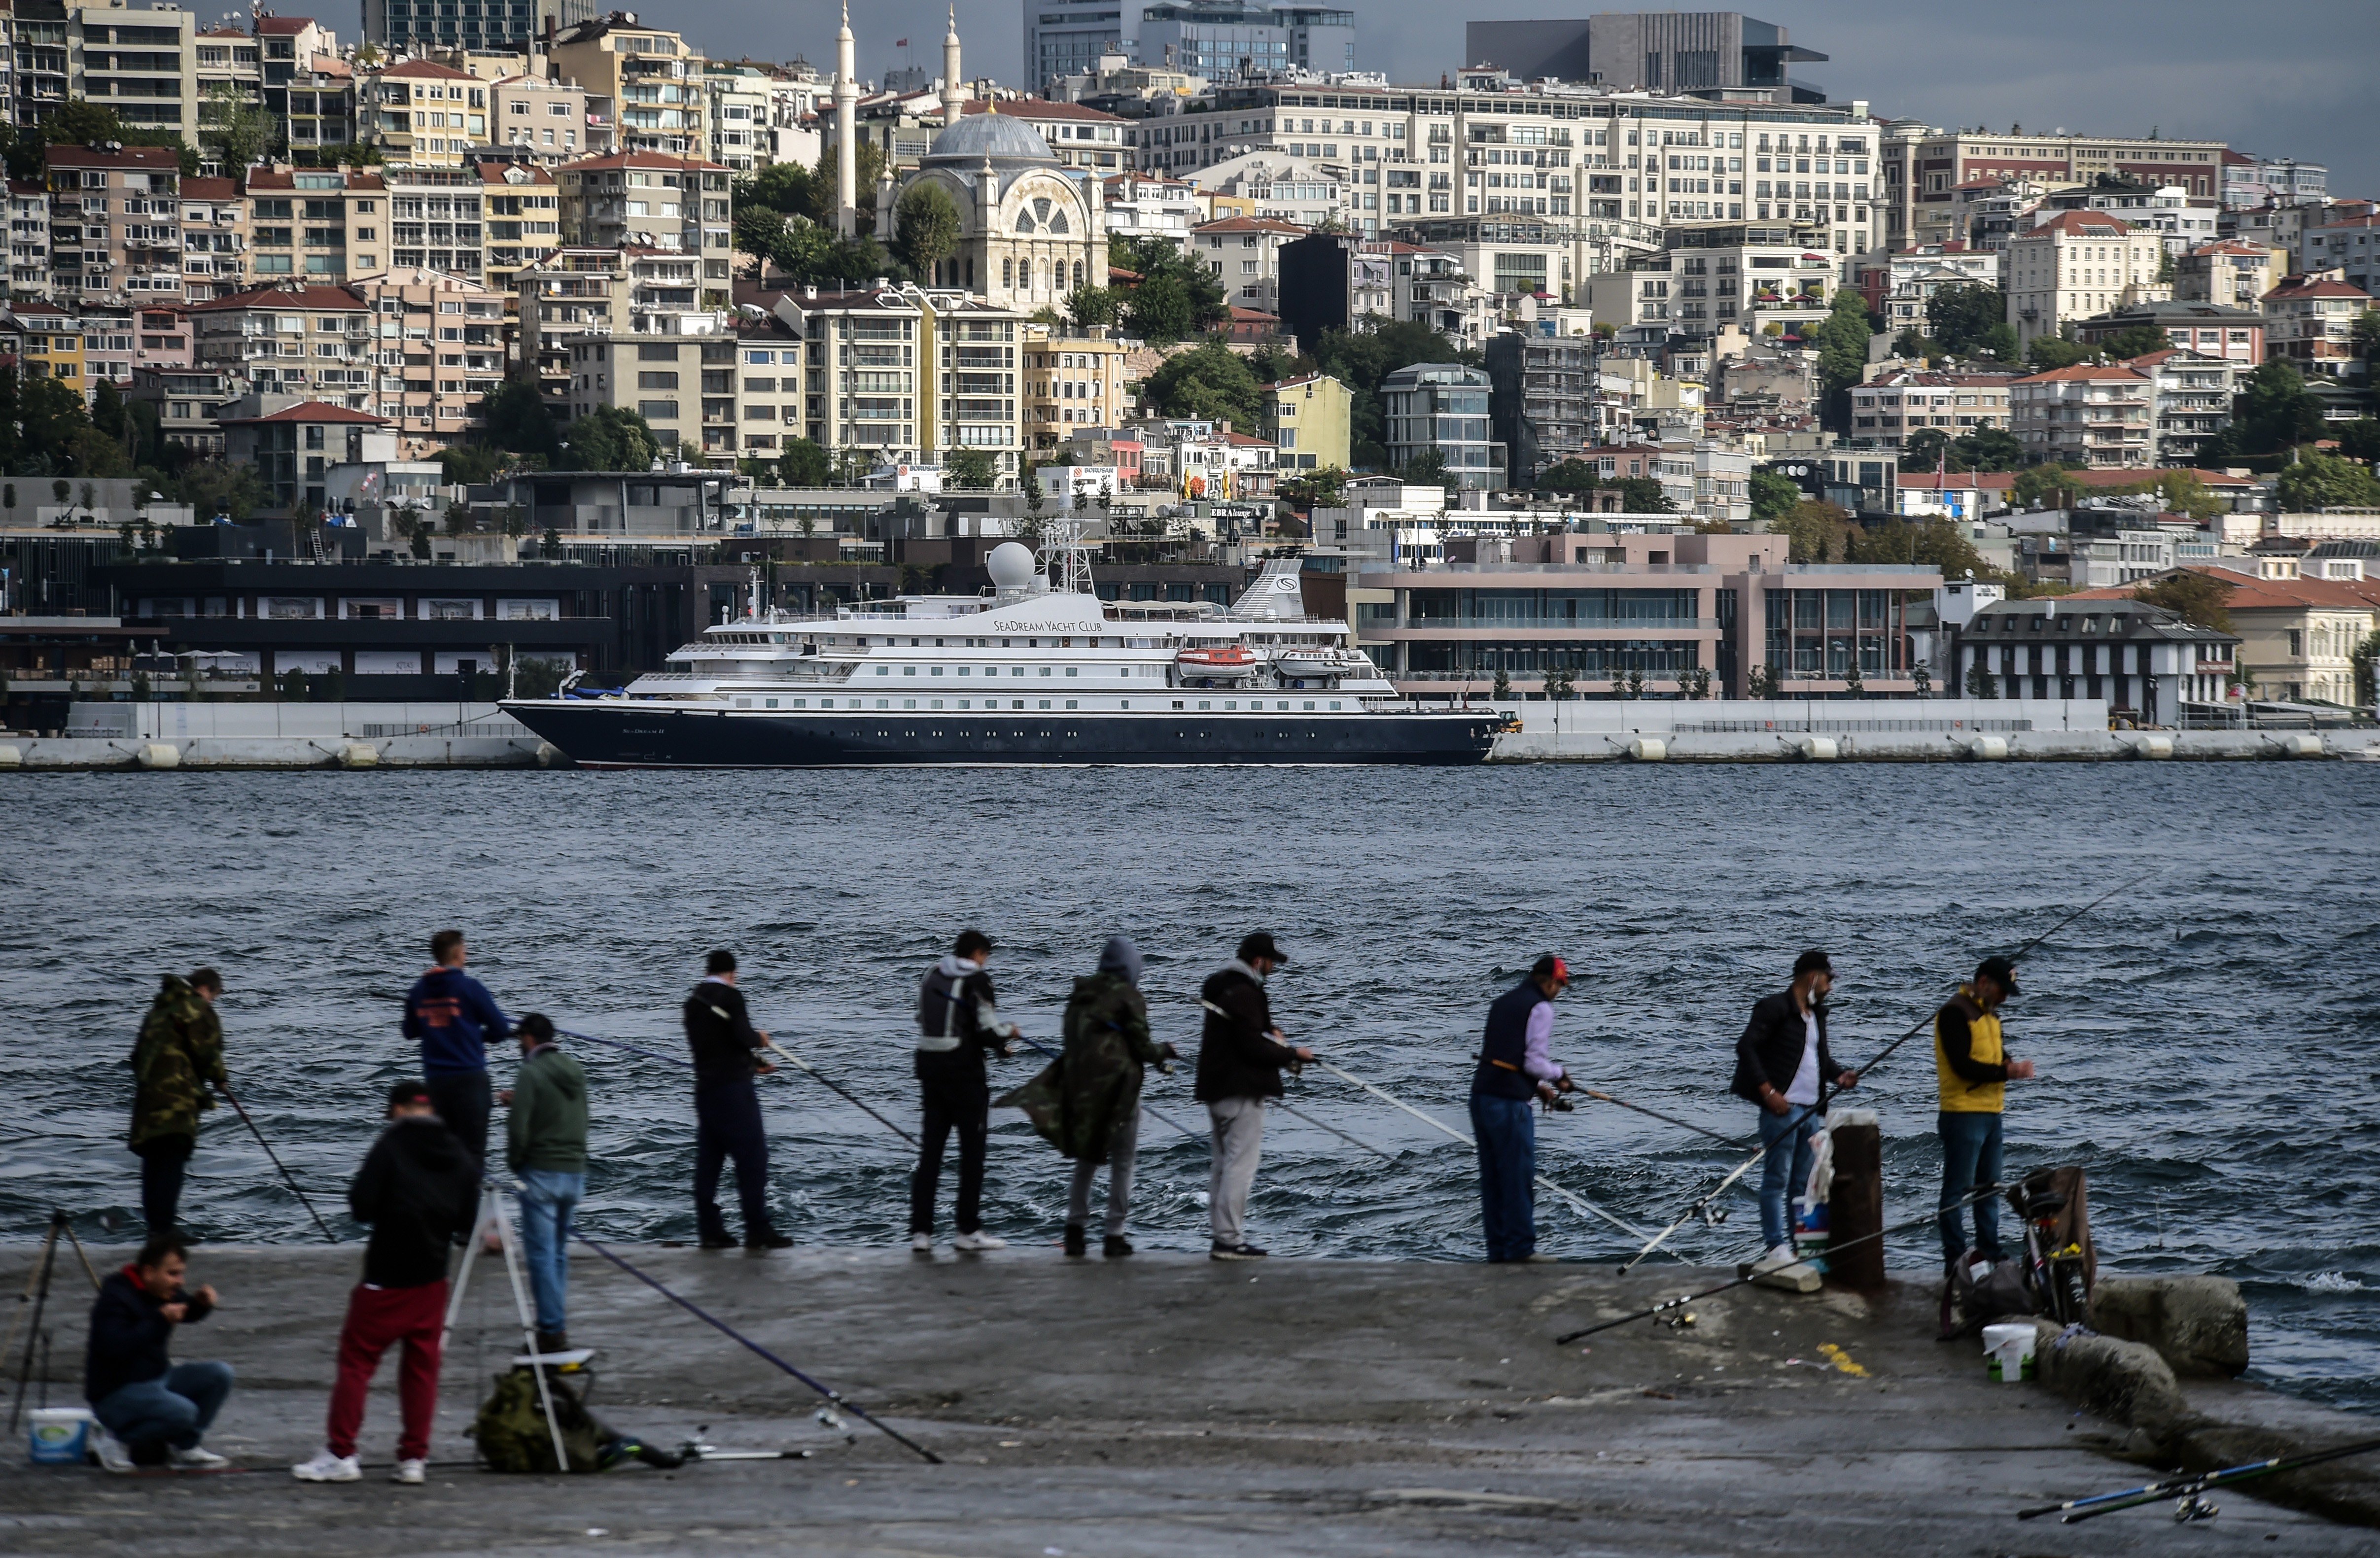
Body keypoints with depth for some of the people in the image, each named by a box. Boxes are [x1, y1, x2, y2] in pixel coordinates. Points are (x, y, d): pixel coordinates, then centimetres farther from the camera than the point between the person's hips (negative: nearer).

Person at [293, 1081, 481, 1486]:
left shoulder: (391, 1146, -10)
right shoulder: (461, 1156, 5)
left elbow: (361, 1206, -14)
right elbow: (468, 1222, 8)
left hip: (386, 1279, -5)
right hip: (432, 1280, 5)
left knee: (356, 1360, 2)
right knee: (422, 1367, 9)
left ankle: (341, 1455, 0)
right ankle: (413, 1458, 8)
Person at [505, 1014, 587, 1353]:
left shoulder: (531, 1073, -12)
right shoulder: (576, 1071, 10)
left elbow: (519, 1128, -17)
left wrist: (514, 1163, 2)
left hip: (541, 1173, -7)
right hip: (575, 1171, 7)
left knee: (541, 1253, -4)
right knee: (559, 1251, 17)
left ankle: (552, 1329, -7)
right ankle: (559, 1322, 18)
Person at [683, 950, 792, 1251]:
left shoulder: (693, 1002, 14)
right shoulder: (730, 996, -9)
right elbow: (743, 1036, -21)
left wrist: (753, 1063, 32)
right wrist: (760, 1039, 3)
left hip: (705, 1088, 7)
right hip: (734, 1087, -7)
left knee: (708, 1160, 7)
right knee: (752, 1158, -4)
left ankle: (710, 1231, 7)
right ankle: (758, 1231, -6)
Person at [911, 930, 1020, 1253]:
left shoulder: (931, 976, 11)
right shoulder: (977, 980, -10)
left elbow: (926, 1022, 14)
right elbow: (987, 1030, -15)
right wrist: (1008, 1033, 9)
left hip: (929, 1066, 6)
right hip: (965, 1072, -6)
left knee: (930, 1151, 7)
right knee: (972, 1151, 4)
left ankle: (920, 1230, 4)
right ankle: (968, 1230, 5)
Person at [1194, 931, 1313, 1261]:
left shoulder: (1222, 986, 15)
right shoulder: (1245, 993, -17)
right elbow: (1253, 1048, -20)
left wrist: (1268, 1034, 13)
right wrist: (1292, 1054, -7)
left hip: (1216, 1088, 10)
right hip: (1242, 1091, -10)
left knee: (1222, 1163, 15)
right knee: (1240, 1165, -9)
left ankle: (1221, 1235, 18)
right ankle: (1230, 1240, -12)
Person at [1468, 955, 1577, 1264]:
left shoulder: (1501, 1003, 19)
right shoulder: (1540, 1008, -6)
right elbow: (1534, 1062, -12)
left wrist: (1537, 1086, 20)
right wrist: (1559, 1075, 7)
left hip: (1481, 1096, 8)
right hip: (1510, 1102, -8)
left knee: (1492, 1178, 11)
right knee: (1519, 1177, -3)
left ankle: (1498, 1248, 14)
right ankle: (1520, 1247, -3)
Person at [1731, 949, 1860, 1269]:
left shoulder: (1817, 1013, 18)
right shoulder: (1776, 1008, -10)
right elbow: (1746, 1047, -16)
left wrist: (1838, 1075, 7)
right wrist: (1768, 1091, -20)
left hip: (1810, 1110, 9)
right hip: (1782, 1108, -9)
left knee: (1803, 1183, 12)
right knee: (1776, 1181, -6)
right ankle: (1776, 1250, -5)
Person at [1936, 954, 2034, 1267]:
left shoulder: (1989, 1014, 16)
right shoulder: (1955, 1013, -13)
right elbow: (1963, 1065, -20)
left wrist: (2011, 1067, 0)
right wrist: (2005, 1072, -17)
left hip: (1990, 1112, 10)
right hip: (1963, 1113, -10)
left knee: (1989, 1187, 14)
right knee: (1958, 1189, -5)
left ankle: (1989, 1252, 21)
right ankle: (1955, 1258, -4)